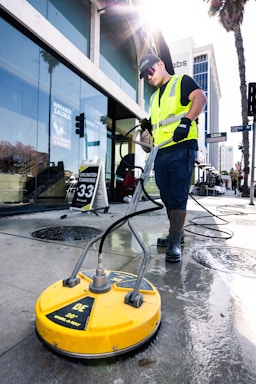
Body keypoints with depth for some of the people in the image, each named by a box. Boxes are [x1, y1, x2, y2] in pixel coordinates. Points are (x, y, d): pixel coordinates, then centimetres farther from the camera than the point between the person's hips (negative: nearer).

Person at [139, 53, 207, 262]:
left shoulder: (182, 81, 9)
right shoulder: (154, 98, 29)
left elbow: (200, 98, -10)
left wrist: (186, 121, -25)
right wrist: (147, 128, 11)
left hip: (181, 149, -7)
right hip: (161, 152, 8)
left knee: (178, 197, -10)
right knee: (167, 198, 8)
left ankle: (175, 243, -4)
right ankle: (176, 233, 23)